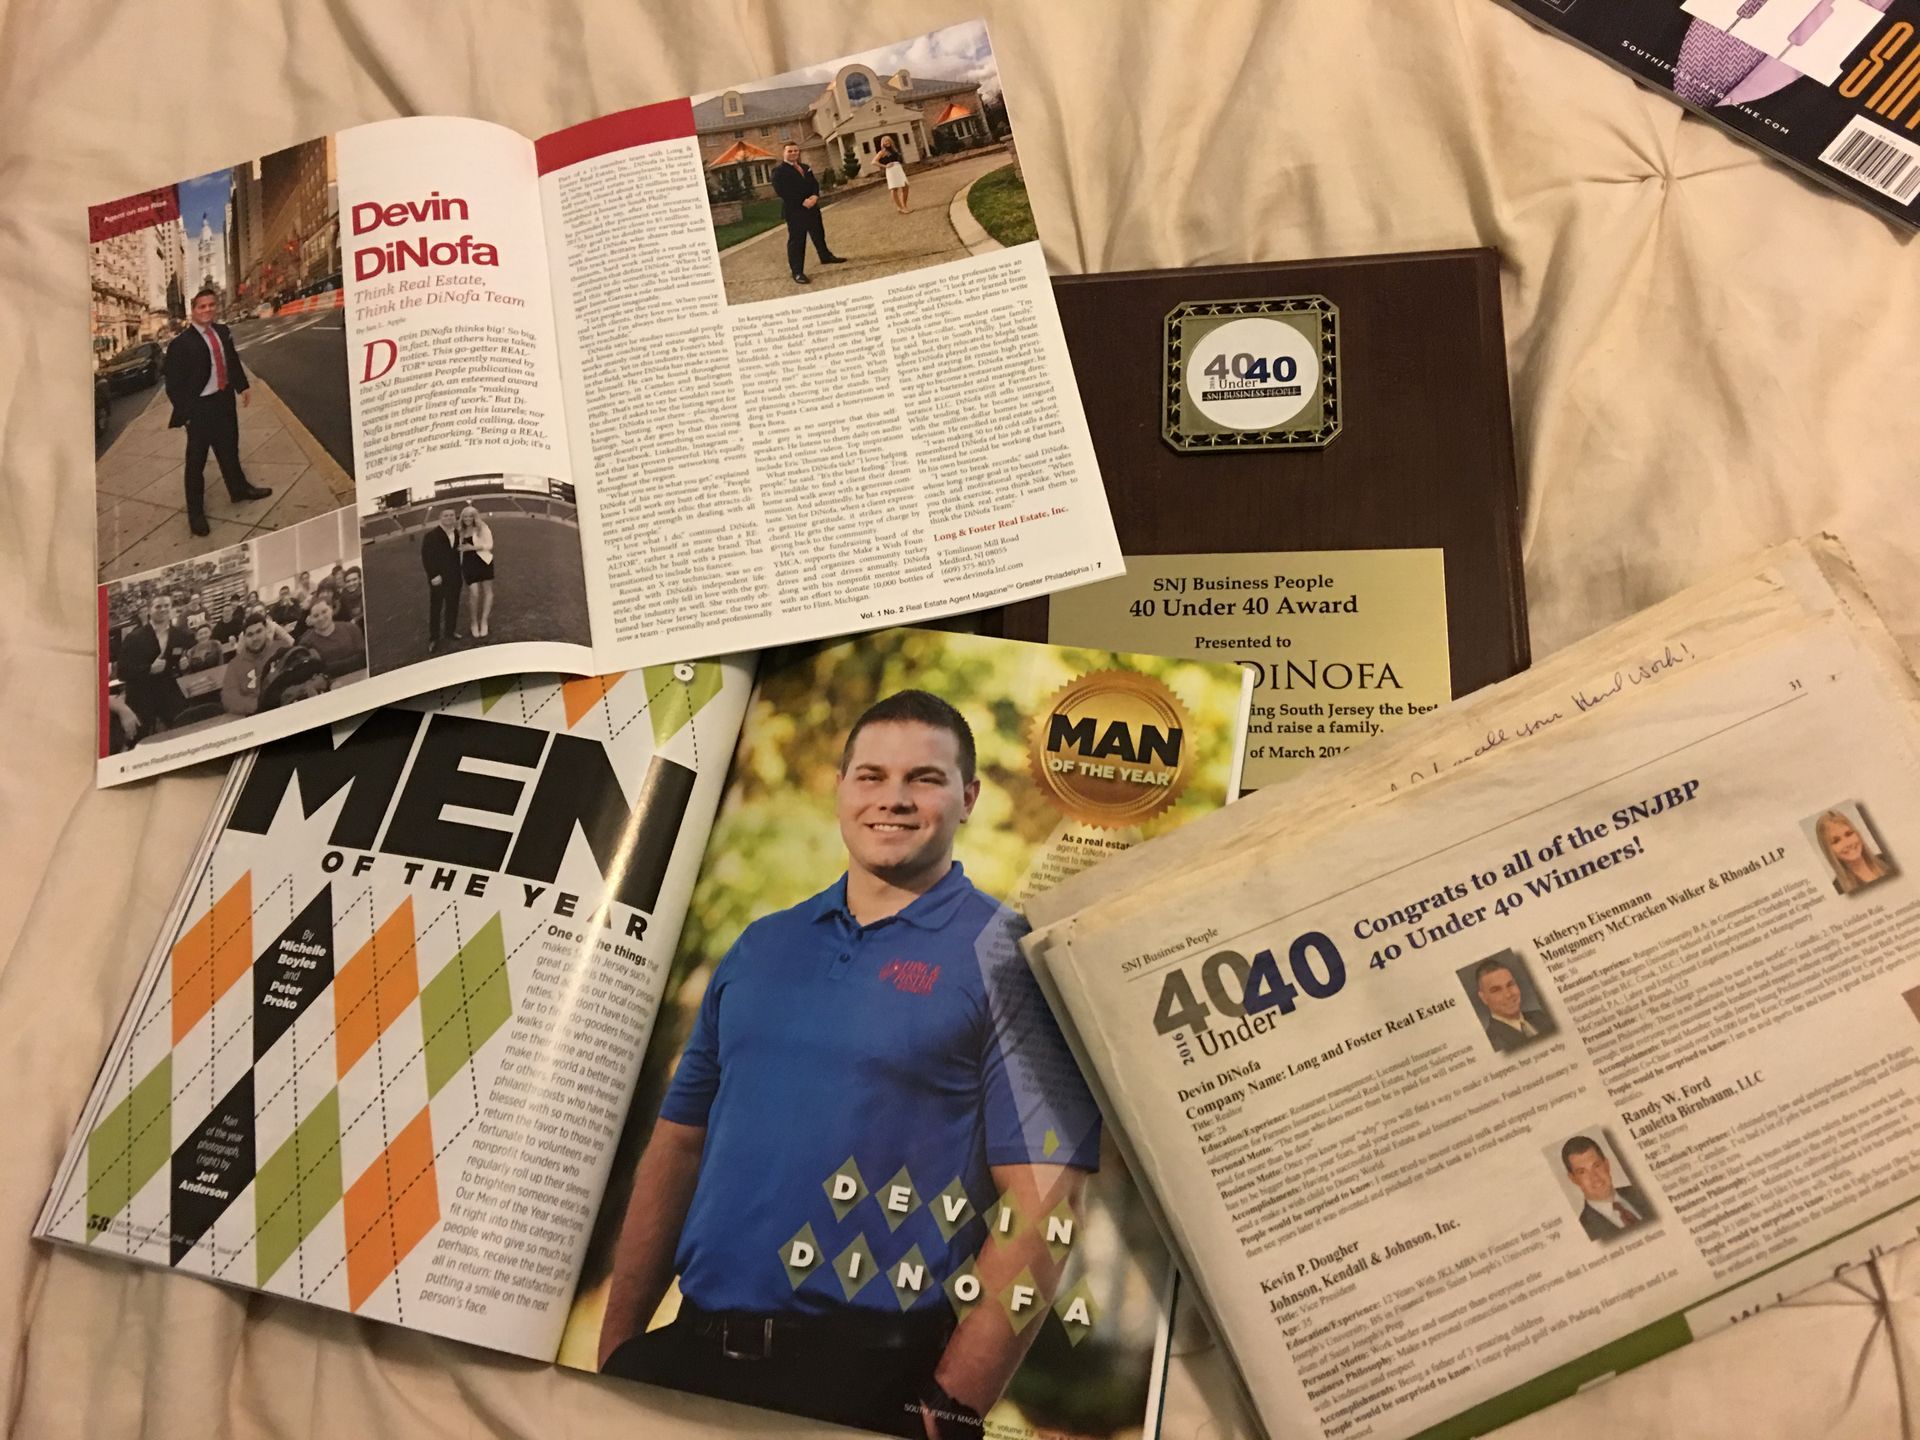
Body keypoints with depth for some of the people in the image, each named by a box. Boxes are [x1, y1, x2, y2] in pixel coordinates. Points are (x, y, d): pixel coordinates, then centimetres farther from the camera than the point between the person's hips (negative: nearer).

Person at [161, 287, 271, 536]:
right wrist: (185, 412, -17)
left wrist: (242, 386, 15)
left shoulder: (223, 332, 0)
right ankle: (195, 512, 13)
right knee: (196, 461, 4)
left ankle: (239, 489, 47)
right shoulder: (182, 343, -19)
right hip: (200, 406, -6)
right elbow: (173, 382, -16)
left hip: (224, 399, 6)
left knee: (230, 449, 25)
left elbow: (233, 361, 17)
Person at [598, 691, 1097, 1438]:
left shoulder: (1006, 958, -7)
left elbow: (1040, 1201, -12)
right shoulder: (760, 946, 9)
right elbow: (678, 1143, 13)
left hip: (870, 1376, -4)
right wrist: (615, 1344, 9)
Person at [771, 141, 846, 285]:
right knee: (796, 241, -6)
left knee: (819, 234, 20)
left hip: (812, 207, 7)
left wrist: (815, 197, -12)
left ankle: (826, 256, 42)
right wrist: (802, 202, -21)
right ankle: (797, 272, -4)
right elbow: (782, 192, -19)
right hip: (794, 211, -7)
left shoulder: (806, 167, 15)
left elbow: (815, 183, 11)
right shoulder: (779, 171, -10)